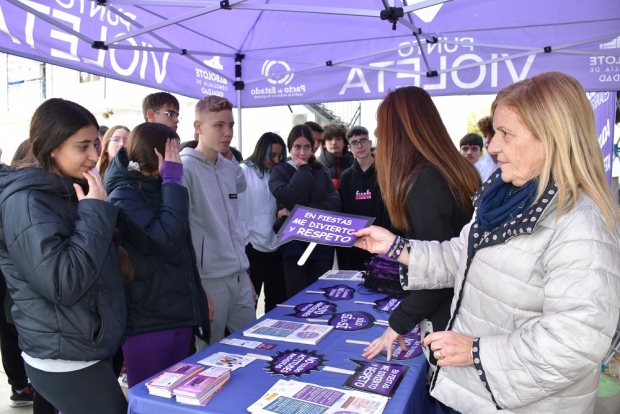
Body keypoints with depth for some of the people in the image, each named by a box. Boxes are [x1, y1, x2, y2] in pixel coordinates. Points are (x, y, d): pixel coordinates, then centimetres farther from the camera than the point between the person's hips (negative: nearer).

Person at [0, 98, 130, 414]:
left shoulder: (66, 191, 8)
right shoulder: (27, 202, -20)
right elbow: (63, 284, -28)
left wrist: (115, 256, 1)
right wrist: (95, 211, -24)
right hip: (66, 360, -8)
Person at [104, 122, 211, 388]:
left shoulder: (157, 189, 12)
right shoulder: (124, 195, -14)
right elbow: (167, 238, -29)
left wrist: (198, 296, 20)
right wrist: (172, 182, -20)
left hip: (179, 313, 8)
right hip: (147, 319, -8)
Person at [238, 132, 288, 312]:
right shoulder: (243, 172, -5)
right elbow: (237, 212, -9)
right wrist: (244, 242, -11)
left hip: (275, 248, 5)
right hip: (252, 248, -5)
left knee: (278, 302, 12)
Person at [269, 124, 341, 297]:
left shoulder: (321, 172, 11)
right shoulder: (280, 171, 2)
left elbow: (334, 203, -4)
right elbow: (292, 199, -18)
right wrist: (303, 170, -7)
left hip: (322, 243, 3)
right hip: (294, 244, -3)